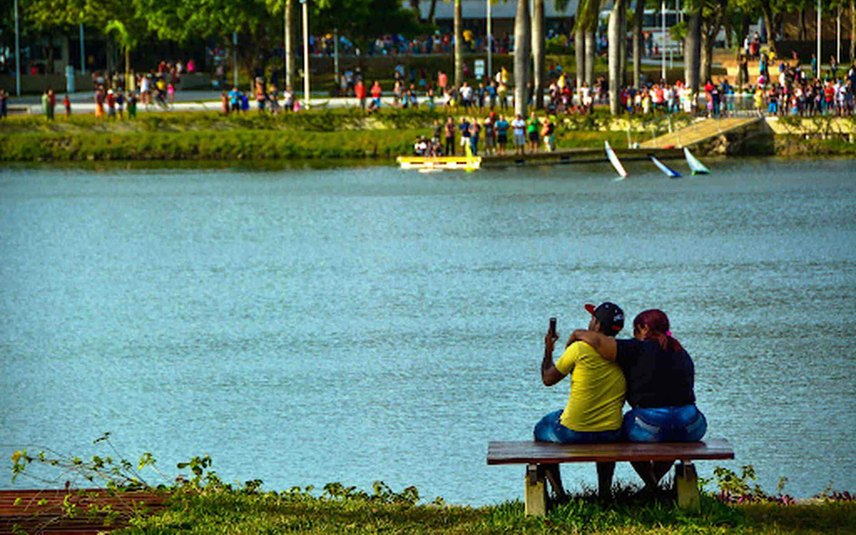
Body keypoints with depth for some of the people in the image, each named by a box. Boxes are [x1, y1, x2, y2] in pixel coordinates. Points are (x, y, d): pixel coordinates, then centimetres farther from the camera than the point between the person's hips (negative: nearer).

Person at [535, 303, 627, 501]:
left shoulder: (579, 349, -13)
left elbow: (548, 379, -1)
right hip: (611, 433, 4)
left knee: (541, 430, 28)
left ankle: (558, 493, 21)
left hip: (573, 432, -4)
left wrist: (548, 351, 15)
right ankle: (604, 492, 36)